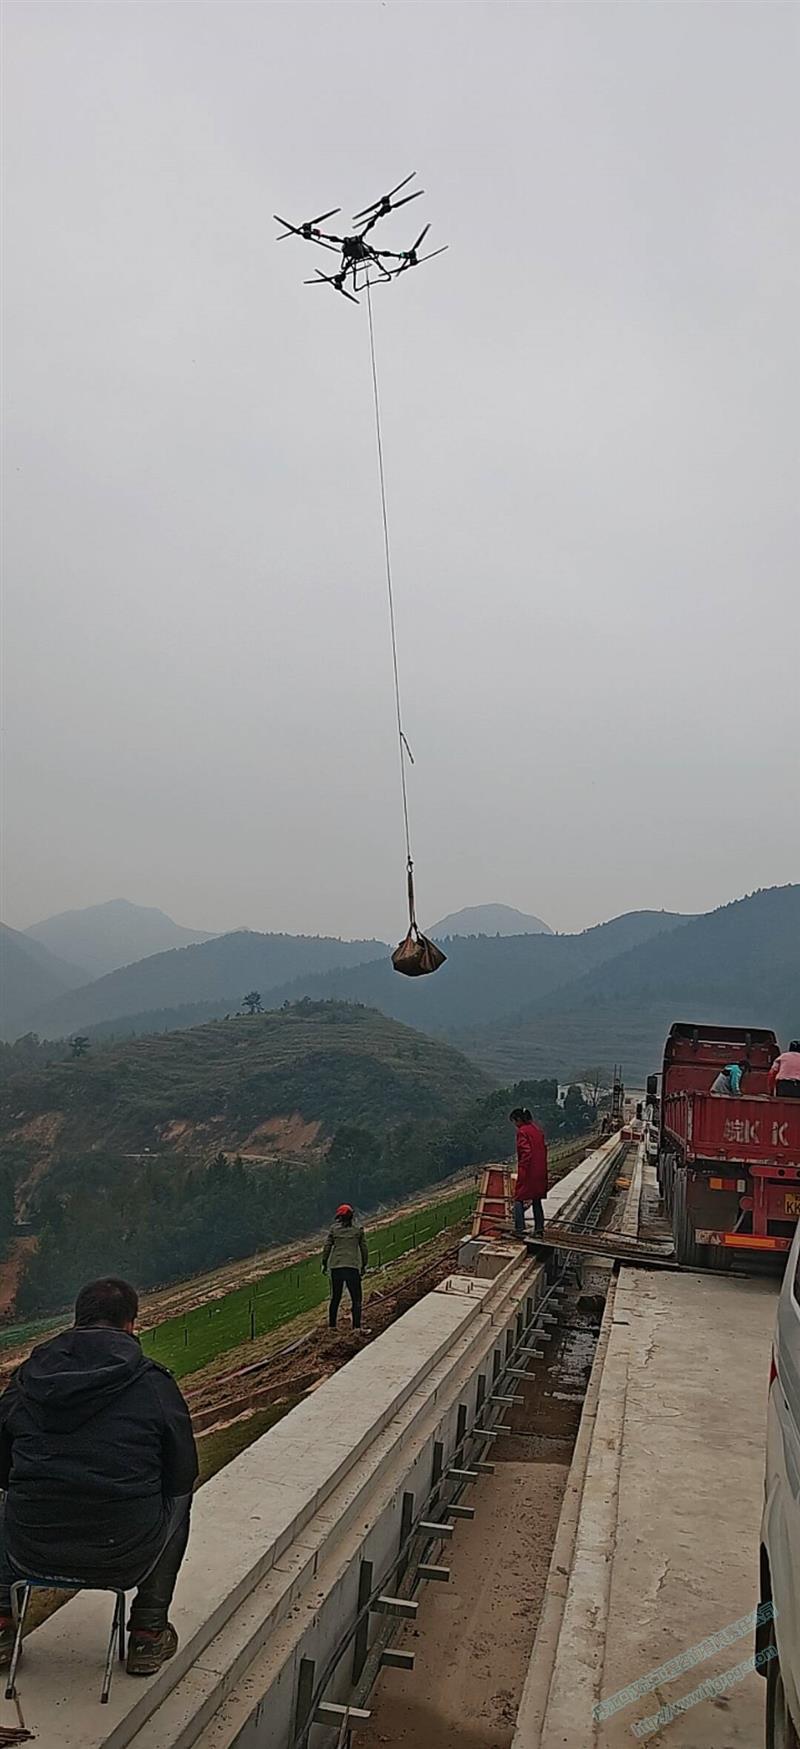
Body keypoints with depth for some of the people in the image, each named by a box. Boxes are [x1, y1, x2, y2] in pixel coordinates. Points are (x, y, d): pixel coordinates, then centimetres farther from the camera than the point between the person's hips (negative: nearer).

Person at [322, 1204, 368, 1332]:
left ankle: (332, 1325, 17)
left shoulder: (334, 1229, 3)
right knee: (356, 1299, 3)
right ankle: (356, 1326, -6)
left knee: (335, 1297, 14)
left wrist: (324, 1264, 13)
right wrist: (364, 1265, 18)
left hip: (335, 1266, 2)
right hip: (352, 1266, -2)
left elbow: (327, 1247, 4)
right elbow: (364, 1248, 7)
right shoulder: (358, 1230, 3)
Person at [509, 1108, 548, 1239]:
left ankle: (519, 1229, -7)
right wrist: (541, 1167, 18)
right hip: (540, 1172, 8)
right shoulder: (538, 1130, 12)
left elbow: (526, 1152, -20)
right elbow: (544, 1149, 14)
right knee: (537, 1200, 16)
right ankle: (539, 1230, 17)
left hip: (528, 1173, -8)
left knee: (519, 1199, -1)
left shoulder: (522, 1132, -12)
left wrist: (522, 1171, -18)